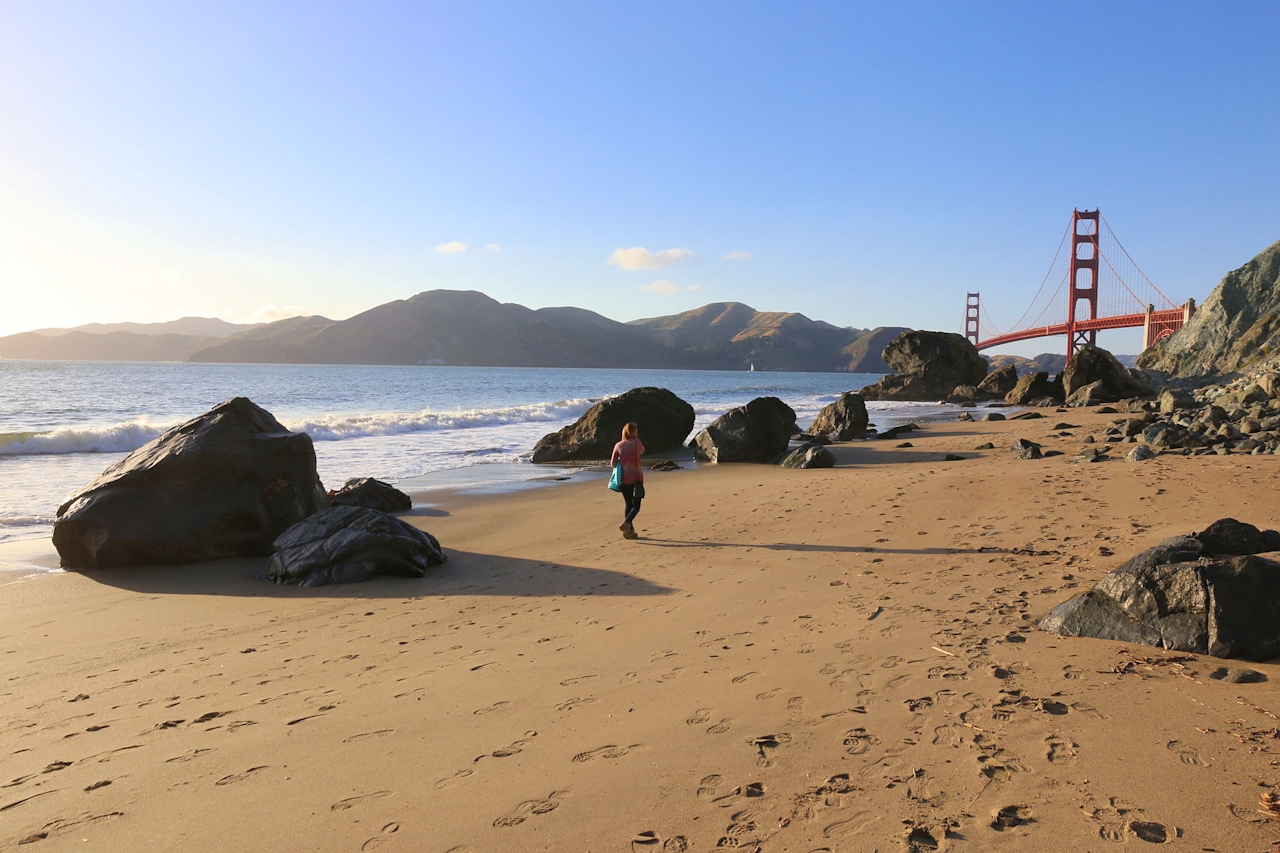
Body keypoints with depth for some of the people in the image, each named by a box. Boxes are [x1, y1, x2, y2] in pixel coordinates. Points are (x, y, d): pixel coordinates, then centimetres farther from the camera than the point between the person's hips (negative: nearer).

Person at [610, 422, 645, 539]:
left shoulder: (618, 445, 2)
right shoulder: (636, 442, -4)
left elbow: (613, 463, 5)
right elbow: (642, 451, 19)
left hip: (623, 479, 4)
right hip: (636, 478, -4)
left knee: (628, 505, 14)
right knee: (636, 506, 1)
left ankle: (630, 530, 11)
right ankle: (626, 523, -23)